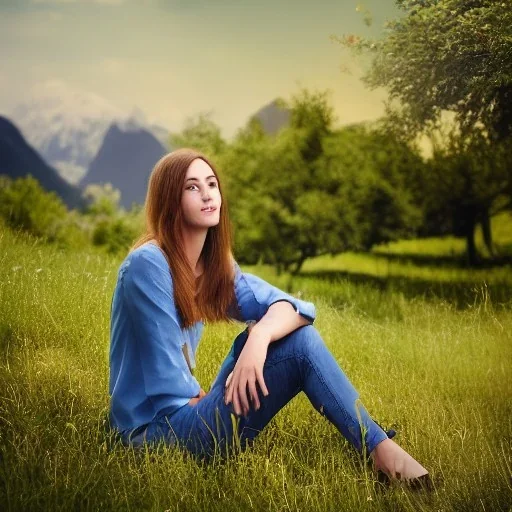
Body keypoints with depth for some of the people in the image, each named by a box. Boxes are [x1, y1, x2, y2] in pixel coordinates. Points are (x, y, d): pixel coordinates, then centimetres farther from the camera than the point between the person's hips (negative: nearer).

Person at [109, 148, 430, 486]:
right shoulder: (147, 264, -17)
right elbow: (166, 375, -18)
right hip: (156, 430, -8)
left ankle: (380, 446, -2)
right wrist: (213, 411, -6)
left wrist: (259, 336, -28)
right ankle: (379, 448, -9)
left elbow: (288, 306, -7)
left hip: (188, 409, 8)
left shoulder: (215, 266, 7)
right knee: (301, 345, -16)